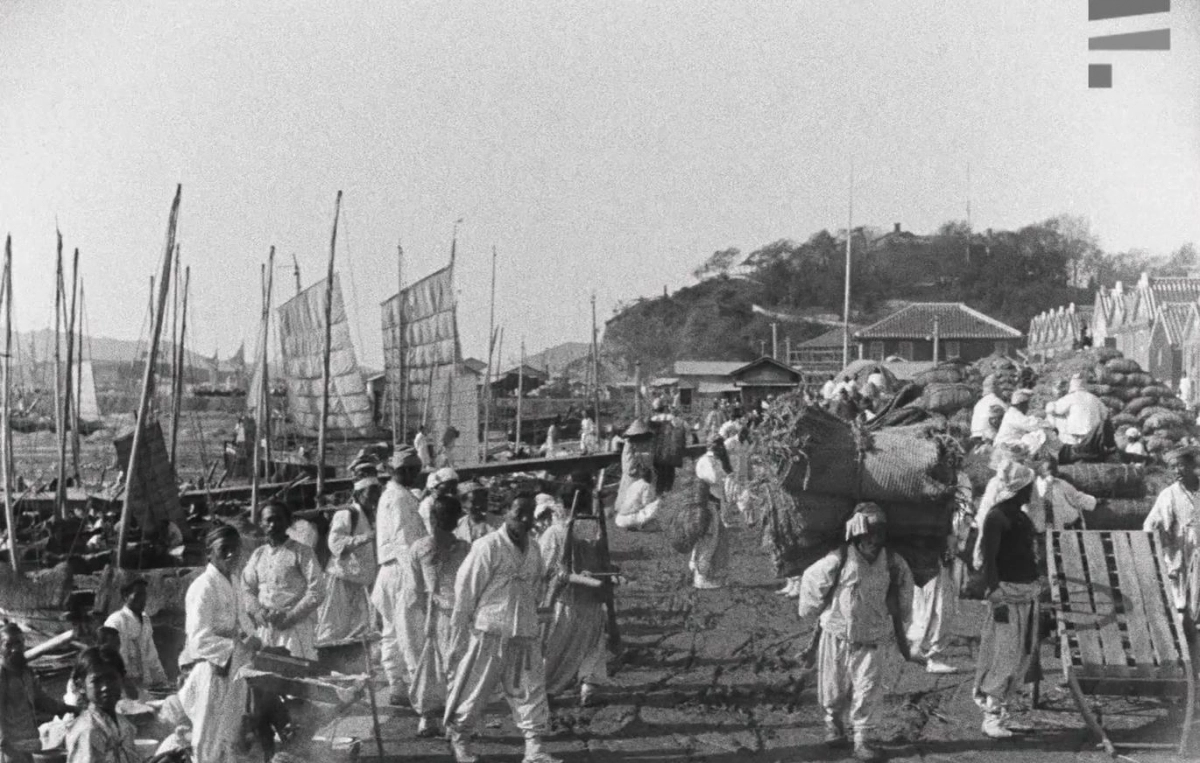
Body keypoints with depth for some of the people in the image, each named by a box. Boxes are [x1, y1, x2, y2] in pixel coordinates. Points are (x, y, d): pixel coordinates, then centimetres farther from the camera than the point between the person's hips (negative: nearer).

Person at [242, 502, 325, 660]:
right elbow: (247, 588, 15)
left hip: (297, 626, -4)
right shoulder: (258, 555, 17)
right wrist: (256, 611, -5)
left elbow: (317, 591, -4)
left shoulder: (301, 552, 2)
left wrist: (290, 616, -12)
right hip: (265, 628, 4)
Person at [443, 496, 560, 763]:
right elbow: (465, 589, -8)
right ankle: (459, 738, 26)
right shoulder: (488, 547, -11)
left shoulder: (534, 550, 9)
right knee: (476, 689, 5)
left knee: (532, 689, 0)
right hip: (488, 632, -5)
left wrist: (532, 625, 17)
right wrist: (459, 636, -7)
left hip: (525, 635, 6)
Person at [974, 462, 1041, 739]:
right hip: (1008, 593, -9)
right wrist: (995, 598, -23)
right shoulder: (997, 516, -13)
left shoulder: (1021, 516, 15)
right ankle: (991, 716, -3)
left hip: (1027, 593, 9)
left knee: (1023, 653, 11)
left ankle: (1000, 704, 21)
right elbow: (988, 559, -18)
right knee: (1003, 654, -8)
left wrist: (1036, 589, 23)